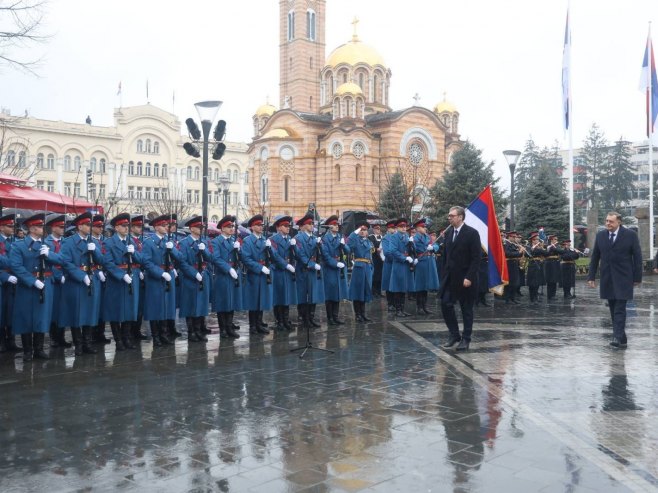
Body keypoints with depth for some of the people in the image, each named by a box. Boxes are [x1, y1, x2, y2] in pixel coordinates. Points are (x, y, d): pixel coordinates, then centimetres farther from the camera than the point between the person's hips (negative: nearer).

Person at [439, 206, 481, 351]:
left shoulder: (472, 233, -11)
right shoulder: (448, 232, 8)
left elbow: (476, 258, -14)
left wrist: (469, 277, -19)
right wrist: (444, 272, 7)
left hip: (465, 277, -5)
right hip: (449, 277, 6)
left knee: (466, 309, 5)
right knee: (445, 304, -1)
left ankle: (466, 339, 16)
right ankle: (454, 334, 15)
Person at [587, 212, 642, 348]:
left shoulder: (630, 235, -4)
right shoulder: (600, 235, 6)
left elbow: (637, 257, -1)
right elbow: (595, 257, 10)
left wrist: (637, 277, -3)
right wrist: (591, 276, 7)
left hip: (623, 278, -4)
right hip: (607, 279, 4)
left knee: (620, 309, -9)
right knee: (613, 310, 6)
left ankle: (618, 337, -12)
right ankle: (621, 338, 13)